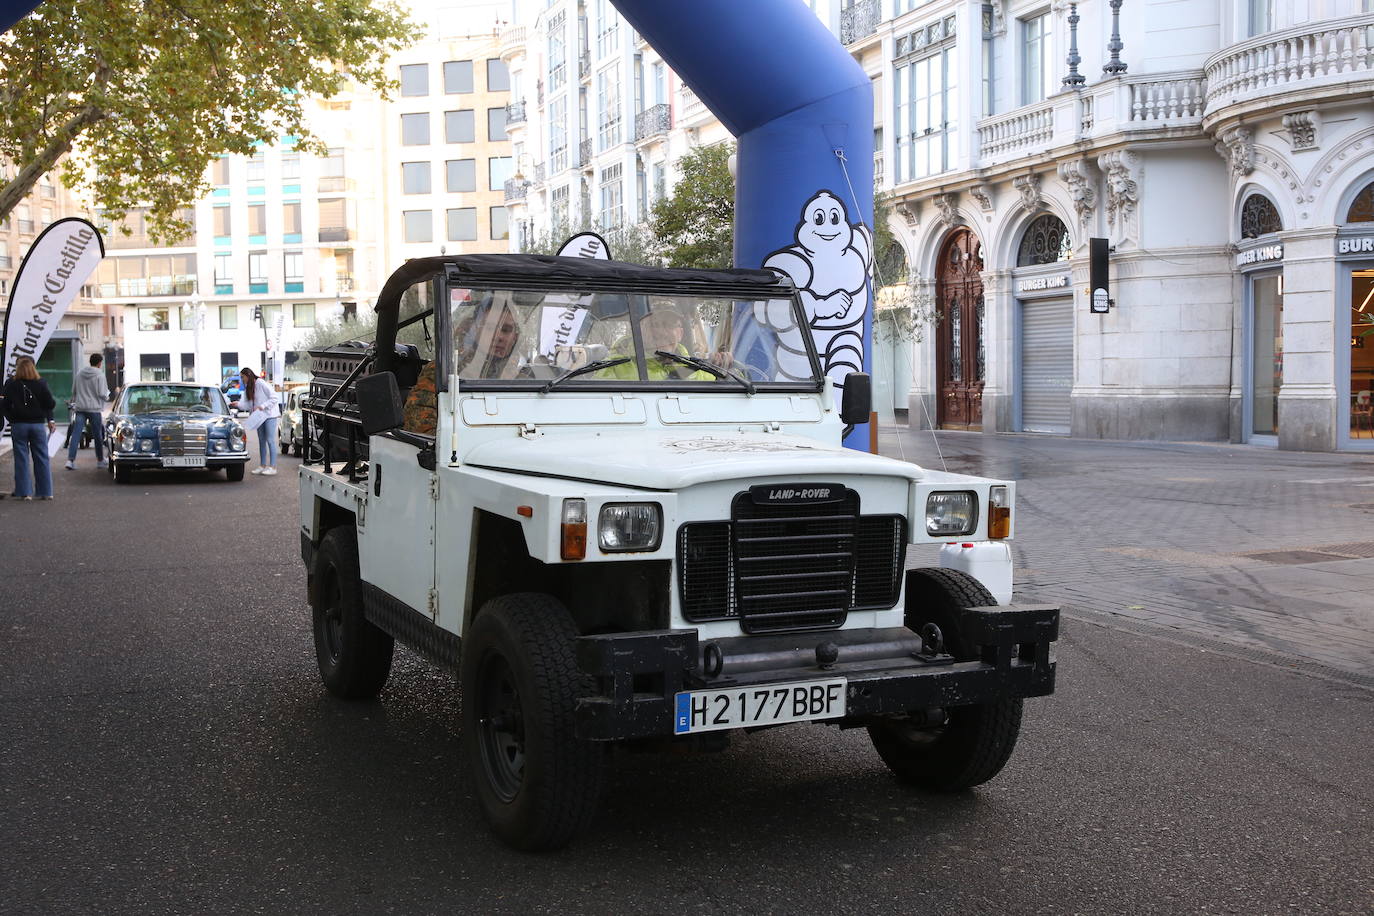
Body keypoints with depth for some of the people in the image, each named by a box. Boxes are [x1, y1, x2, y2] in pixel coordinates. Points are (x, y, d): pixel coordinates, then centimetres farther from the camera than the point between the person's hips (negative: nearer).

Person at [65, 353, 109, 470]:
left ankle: (70, 460, -12)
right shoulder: (100, 375, -9)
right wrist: (107, 396, 8)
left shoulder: (79, 373, 7)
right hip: (94, 408, -4)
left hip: (80, 408, 4)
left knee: (76, 434, -2)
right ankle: (100, 460, 19)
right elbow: (102, 393, -13)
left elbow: (73, 391, 12)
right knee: (97, 436, 9)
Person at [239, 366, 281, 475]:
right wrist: (238, 404, -15)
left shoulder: (261, 383, -14)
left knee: (270, 440, -7)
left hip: (269, 414, -8)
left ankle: (272, 467, -6)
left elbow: (274, 397, -17)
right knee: (261, 441, 10)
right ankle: (262, 465, 16)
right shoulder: (248, 388, 11)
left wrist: (263, 406, -23)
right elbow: (247, 405, 4)